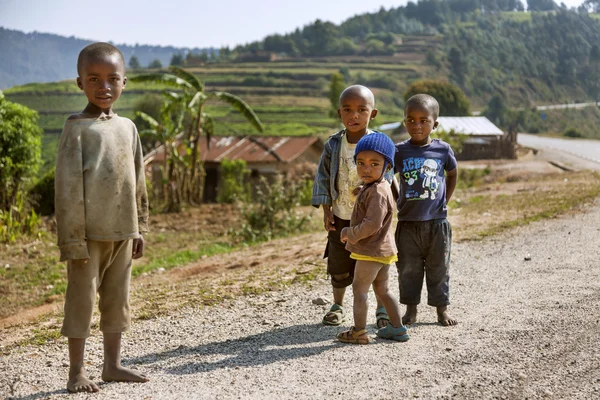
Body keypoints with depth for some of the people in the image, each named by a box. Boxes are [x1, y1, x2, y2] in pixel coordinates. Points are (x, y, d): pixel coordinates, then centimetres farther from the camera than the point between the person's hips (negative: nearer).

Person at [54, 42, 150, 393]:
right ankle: (77, 372, 10)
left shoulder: (128, 127, 9)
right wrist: (73, 239, -15)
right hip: (90, 233, -6)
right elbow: (68, 187, -11)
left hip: (122, 231, 6)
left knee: (118, 299, 12)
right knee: (82, 300, 1)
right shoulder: (77, 128, -8)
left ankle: (113, 364, 24)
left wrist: (139, 227, 14)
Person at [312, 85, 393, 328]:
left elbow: (386, 177, -8)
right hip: (340, 217, 2)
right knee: (339, 266, 12)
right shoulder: (333, 145, -2)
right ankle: (337, 306, 31)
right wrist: (326, 209, -3)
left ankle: (382, 309, 21)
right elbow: (323, 177, 3)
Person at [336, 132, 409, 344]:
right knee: (382, 289, 18)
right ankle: (397, 328, 24)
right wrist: (352, 234, 11)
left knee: (359, 288, 1)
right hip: (382, 250, 10)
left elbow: (372, 224, -30)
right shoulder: (376, 187, 9)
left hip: (371, 251, -10)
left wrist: (350, 233, -17)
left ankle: (359, 332, 8)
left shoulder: (377, 192, -24)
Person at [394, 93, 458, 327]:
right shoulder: (400, 151, -4)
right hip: (408, 222, 0)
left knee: (438, 268, 10)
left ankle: (442, 308, 22)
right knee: (408, 268, 8)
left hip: (436, 221, 0)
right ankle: (411, 309, 20)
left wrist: (444, 201, 9)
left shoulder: (442, 150, -1)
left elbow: (453, 174, 14)